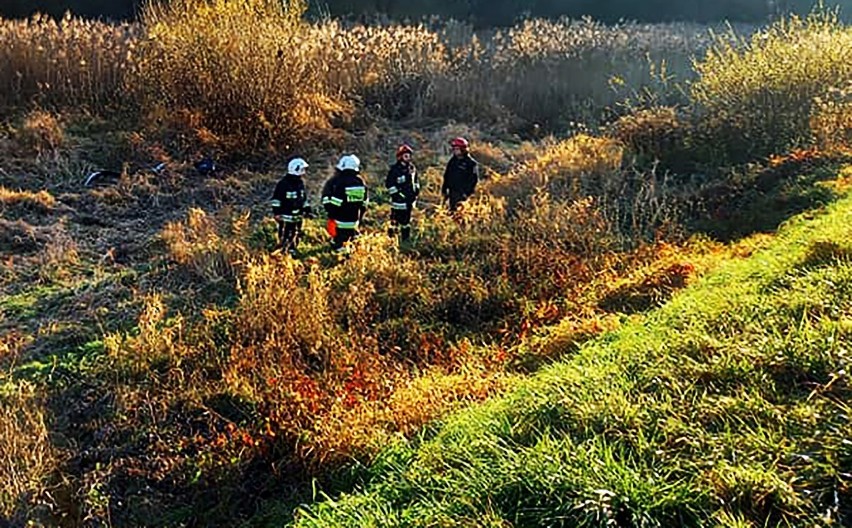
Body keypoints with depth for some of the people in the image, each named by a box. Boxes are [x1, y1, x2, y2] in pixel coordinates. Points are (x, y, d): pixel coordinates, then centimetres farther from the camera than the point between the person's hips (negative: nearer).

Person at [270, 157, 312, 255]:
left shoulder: (300, 183, 8)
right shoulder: (283, 184, -15)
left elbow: (304, 199, 19)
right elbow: (276, 200, -12)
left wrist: (308, 210, 16)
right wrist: (276, 213, -16)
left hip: (297, 217, 7)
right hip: (285, 217, -7)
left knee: (295, 238, 17)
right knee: (284, 239, -3)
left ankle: (292, 253, 30)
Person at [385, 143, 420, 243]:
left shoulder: (412, 168, 7)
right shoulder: (395, 169, -12)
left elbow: (416, 182, 19)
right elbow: (389, 185, -14)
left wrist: (415, 194, 8)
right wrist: (400, 195, -15)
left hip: (409, 202, 6)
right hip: (398, 202, -6)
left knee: (407, 222, 16)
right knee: (395, 221, -7)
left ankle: (406, 240, 26)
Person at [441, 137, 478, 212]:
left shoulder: (471, 163, -9)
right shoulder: (452, 161, 10)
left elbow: (474, 180, -11)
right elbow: (446, 176, 17)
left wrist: (467, 193, -19)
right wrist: (444, 190, 13)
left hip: (463, 194, -6)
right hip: (452, 193, 7)